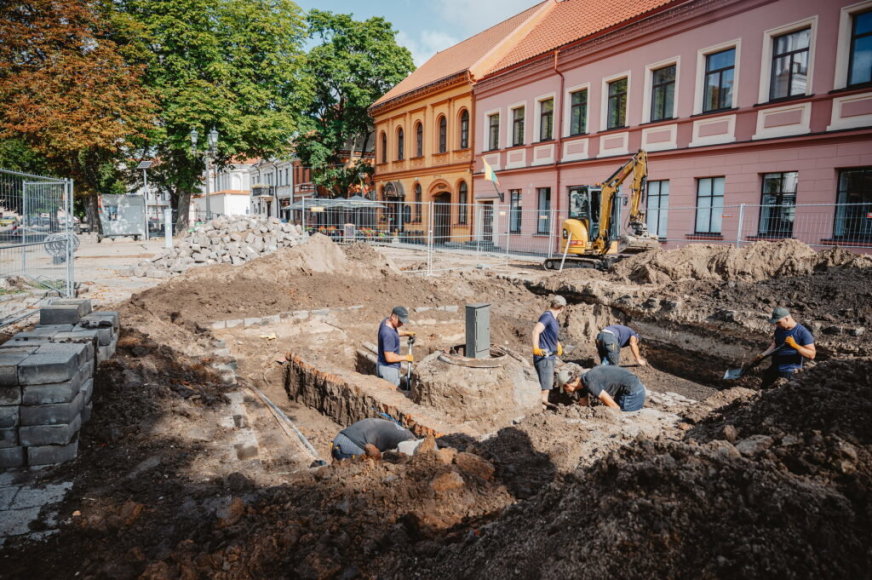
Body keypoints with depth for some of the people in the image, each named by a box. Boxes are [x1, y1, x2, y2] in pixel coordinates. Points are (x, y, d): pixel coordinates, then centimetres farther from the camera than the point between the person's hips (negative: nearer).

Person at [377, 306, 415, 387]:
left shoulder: (386, 321, -2)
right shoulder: (388, 334, -30)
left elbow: (395, 331, 23)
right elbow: (389, 357, -29)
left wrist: (406, 333, 7)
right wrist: (406, 357, -16)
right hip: (388, 369, -10)